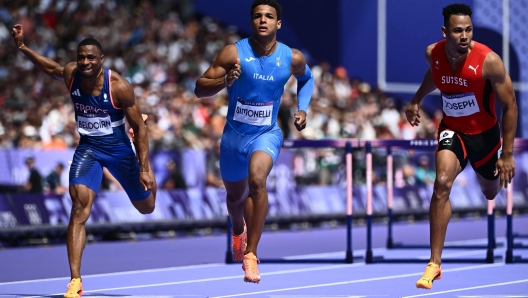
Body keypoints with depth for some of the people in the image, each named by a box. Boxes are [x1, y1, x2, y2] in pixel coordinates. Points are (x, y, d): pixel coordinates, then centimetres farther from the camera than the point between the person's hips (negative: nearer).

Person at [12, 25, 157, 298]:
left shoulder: (118, 86, -23)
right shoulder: (70, 75, -12)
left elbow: (138, 127, -14)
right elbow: (49, 67, 13)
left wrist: (144, 168, -16)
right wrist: (22, 47, 1)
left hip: (118, 149, -1)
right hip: (88, 148, 1)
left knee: (146, 207, 17)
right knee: (80, 207, -21)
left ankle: (149, 178, 58)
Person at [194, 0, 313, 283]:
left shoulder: (292, 58, -9)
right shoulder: (234, 53, -15)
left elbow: (306, 79, 16)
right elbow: (199, 88, -15)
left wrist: (302, 109, 2)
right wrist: (225, 81, -33)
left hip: (266, 134, -1)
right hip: (234, 135, 1)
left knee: (257, 179, -31)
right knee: (235, 195, 20)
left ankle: (251, 253, -24)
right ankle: (239, 230, 58)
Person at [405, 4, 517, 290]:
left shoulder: (489, 60, -28)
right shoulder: (433, 53, -17)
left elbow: (510, 106, -18)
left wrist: (507, 154, -17)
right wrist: (416, 100, 10)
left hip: (485, 133, 0)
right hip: (452, 129, 1)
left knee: (491, 193, 22)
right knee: (442, 183, -25)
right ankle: (435, 263, -21)